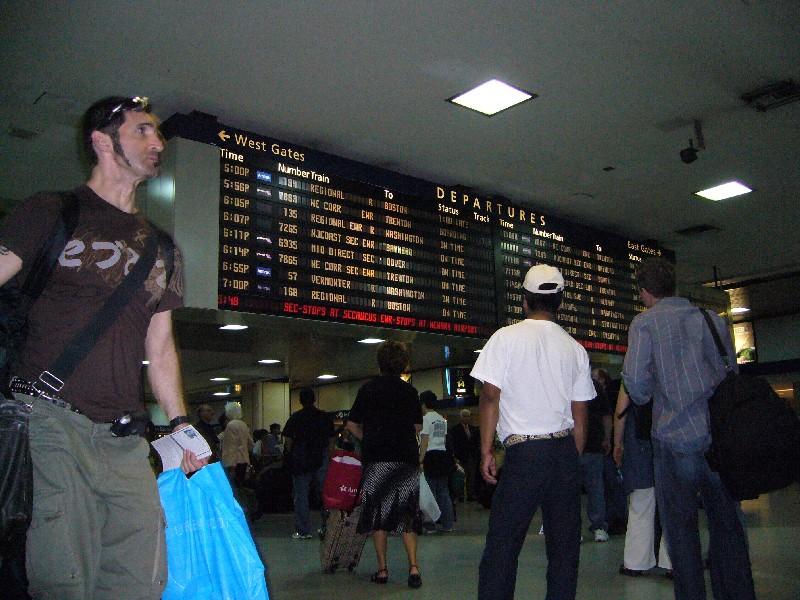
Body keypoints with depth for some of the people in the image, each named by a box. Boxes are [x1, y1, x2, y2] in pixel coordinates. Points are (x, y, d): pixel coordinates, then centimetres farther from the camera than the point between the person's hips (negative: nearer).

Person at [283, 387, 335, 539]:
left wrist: (291, 456, 10)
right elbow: (331, 441, 6)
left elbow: (288, 441, -4)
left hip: (301, 461, -2)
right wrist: (329, 458, 13)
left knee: (301, 495, 2)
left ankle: (303, 531, 2)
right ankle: (327, 526, 14)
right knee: (323, 493, 11)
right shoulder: (325, 417, 5)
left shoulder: (295, 418, -3)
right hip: (321, 460, 3)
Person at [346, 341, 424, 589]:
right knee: (407, 512, 7)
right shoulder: (410, 391, 6)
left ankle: (382, 569, 7)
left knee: (378, 512, 6)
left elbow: (352, 424, 4)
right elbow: (418, 427, 13)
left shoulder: (368, 388, 2)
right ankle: (413, 565, -5)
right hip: (407, 459, 2)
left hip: (376, 459, -1)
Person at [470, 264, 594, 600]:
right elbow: (580, 417, 10)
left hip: (524, 453, -4)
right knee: (564, 545, 11)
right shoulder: (575, 348, 8)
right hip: (565, 450, 4)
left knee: (502, 545, 1)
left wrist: (486, 451, -1)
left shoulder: (506, 338, -3)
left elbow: (490, 397, -7)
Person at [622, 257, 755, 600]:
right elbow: (731, 370, 14)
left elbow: (636, 383, -8)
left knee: (681, 528, 6)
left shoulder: (645, 323, -2)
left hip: (675, 439, -4)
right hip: (720, 436, 4)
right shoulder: (712, 318, 11)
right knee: (726, 524, 12)